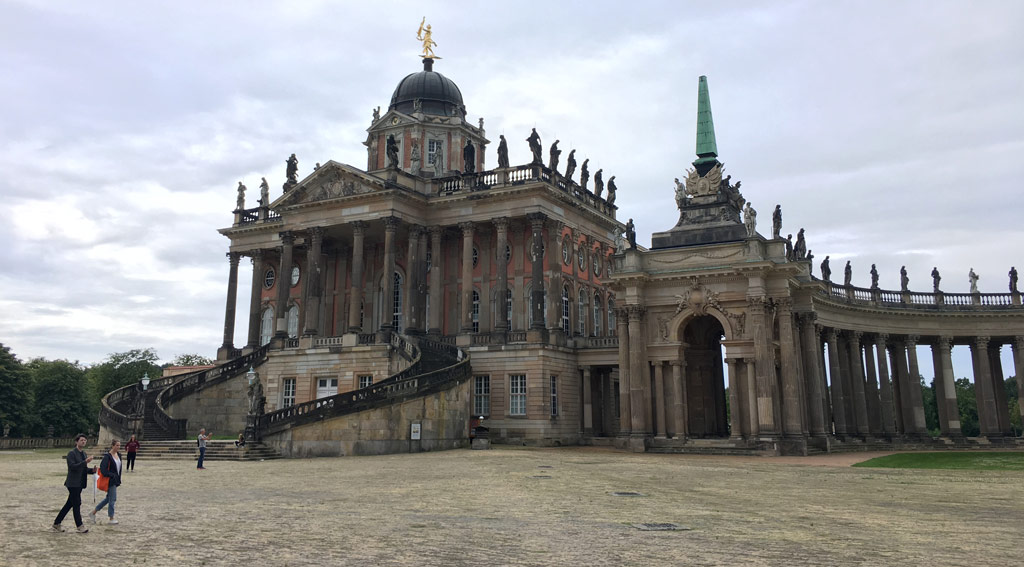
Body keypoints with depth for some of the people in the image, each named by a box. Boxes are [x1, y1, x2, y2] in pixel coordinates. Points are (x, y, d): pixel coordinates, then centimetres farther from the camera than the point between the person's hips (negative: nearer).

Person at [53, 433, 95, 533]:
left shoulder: (84, 454, 15)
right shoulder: (71, 453, -10)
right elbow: (73, 467, -21)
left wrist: (92, 470, 1)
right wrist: (85, 462, -28)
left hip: (80, 483, 8)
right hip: (73, 483, -8)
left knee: (69, 504, 13)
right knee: (76, 504, -4)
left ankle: (56, 524, 23)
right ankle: (80, 526, 1)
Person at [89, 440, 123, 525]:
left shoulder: (119, 455, 9)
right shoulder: (107, 456, -14)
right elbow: (103, 469, -19)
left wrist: (119, 479, 13)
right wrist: (112, 475, -20)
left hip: (116, 480, 8)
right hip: (110, 480, -8)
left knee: (109, 498, 16)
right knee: (112, 499, -2)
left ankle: (93, 512, 28)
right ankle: (111, 518, 10)